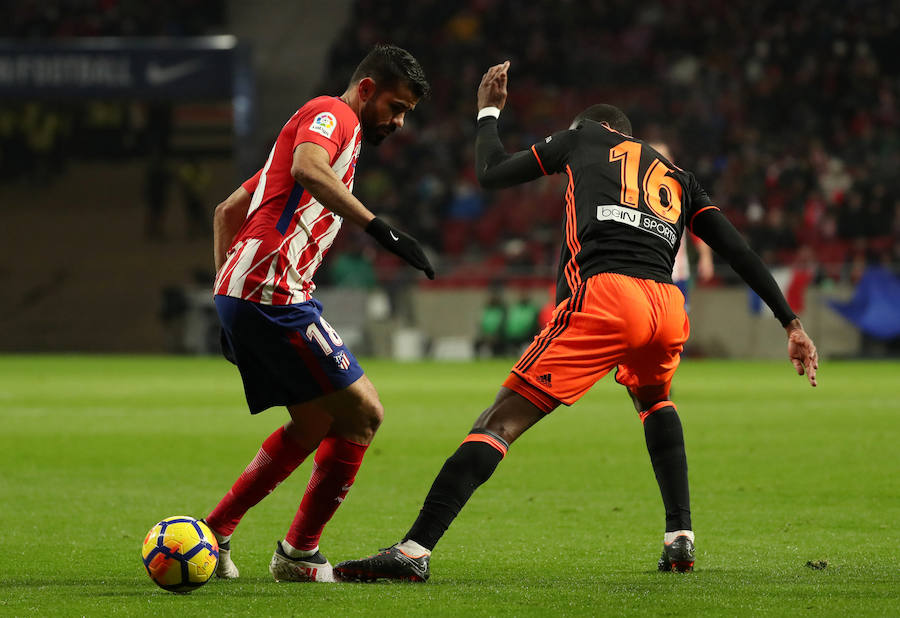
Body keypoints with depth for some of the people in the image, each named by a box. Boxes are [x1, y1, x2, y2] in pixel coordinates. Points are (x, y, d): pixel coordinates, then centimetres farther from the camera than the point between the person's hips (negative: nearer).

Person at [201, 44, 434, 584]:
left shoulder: (333, 127, 29)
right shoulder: (333, 114, -1)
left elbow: (227, 211, 30)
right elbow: (308, 171, -26)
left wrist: (231, 306, 25)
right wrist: (378, 226, -31)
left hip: (241, 294, 10)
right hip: (272, 295, -10)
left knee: (314, 424, 19)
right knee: (362, 412, -6)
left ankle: (213, 535, 18)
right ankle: (299, 554, 1)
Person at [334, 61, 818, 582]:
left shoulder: (587, 137, 24)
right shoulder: (678, 179, 33)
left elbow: (492, 172, 28)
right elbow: (740, 252, 25)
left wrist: (489, 113, 46)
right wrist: (792, 323, 26)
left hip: (602, 295, -4)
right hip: (668, 306, 5)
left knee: (501, 420, -7)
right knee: (654, 399, 37)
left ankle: (416, 548, -20)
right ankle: (681, 538, 26)